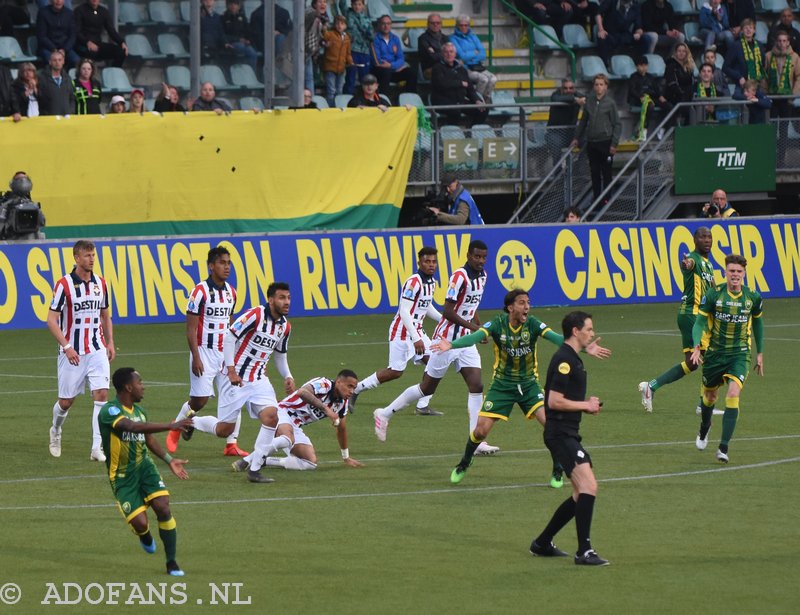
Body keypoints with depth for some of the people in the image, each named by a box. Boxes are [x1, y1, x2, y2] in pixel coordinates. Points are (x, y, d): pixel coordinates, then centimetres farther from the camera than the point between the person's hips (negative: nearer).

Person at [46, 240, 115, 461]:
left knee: (102, 394, -13)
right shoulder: (64, 285, -9)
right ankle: (55, 432, 38)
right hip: (72, 352, -3)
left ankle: (97, 447, -13)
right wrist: (67, 347, -20)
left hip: (97, 350, 3)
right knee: (66, 401, 6)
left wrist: (110, 343, 9)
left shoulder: (100, 283, 6)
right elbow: (51, 320, -11)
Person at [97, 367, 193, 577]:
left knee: (163, 508, -14)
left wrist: (169, 460, 10)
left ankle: (172, 563, -1)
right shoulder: (109, 411, -21)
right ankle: (145, 536, 27)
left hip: (144, 467, 5)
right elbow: (134, 427, -38)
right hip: (122, 477, -5)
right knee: (140, 523, -14)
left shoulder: (138, 411, 5)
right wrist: (171, 426, -45)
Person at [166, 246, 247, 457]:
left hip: (226, 353, 6)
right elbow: (191, 328, -12)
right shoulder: (201, 291, -12)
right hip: (205, 352, -6)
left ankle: (231, 444, 1)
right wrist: (196, 357, -17)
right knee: (199, 401, -3)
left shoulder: (231, 292, 9)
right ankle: (176, 429, 23)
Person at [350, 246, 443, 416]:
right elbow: (404, 312, -25)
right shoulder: (413, 282, -20)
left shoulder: (431, 282, 9)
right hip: (402, 330, -9)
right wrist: (416, 338, -28)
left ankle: (423, 406, 0)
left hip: (417, 331, 9)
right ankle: (355, 389, 9)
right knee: (395, 372, -7)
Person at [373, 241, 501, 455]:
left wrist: (480, 328, 9)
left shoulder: (482, 276, 7)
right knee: (427, 388, 3)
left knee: (476, 386, -6)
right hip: (447, 339, -7)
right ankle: (385, 414, 21)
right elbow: (448, 312, -23)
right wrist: (474, 327, -25)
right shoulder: (460, 276, -20)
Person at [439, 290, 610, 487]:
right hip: (502, 385, -1)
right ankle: (463, 465, 26)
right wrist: (451, 345, -50)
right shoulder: (498, 324, -15)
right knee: (481, 430, -4)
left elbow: (555, 338, -27)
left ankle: (557, 471, 3)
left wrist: (584, 348, -43)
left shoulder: (532, 324, -14)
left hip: (529, 384, 1)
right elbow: (476, 336, -30)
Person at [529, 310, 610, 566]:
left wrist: (587, 405, 12)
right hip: (560, 433, -11)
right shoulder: (564, 360, -14)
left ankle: (542, 543, 22)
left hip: (568, 433, 11)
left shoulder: (572, 359, 18)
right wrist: (586, 405, -9)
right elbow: (554, 401, -20)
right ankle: (584, 552, -21)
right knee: (589, 486, -19)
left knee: (582, 494, 13)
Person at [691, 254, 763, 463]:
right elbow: (700, 321, -6)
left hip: (740, 354, -1)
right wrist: (697, 346, -22)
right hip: (715, 352, 1)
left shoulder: (752, 297, -4)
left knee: (733, 395, -20)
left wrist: (760, 353, 16)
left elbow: (757, 322, 13)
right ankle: (704, 429, 51)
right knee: (709, 395, 16)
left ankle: (723, 448, -18)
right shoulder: (714, 294, -10)